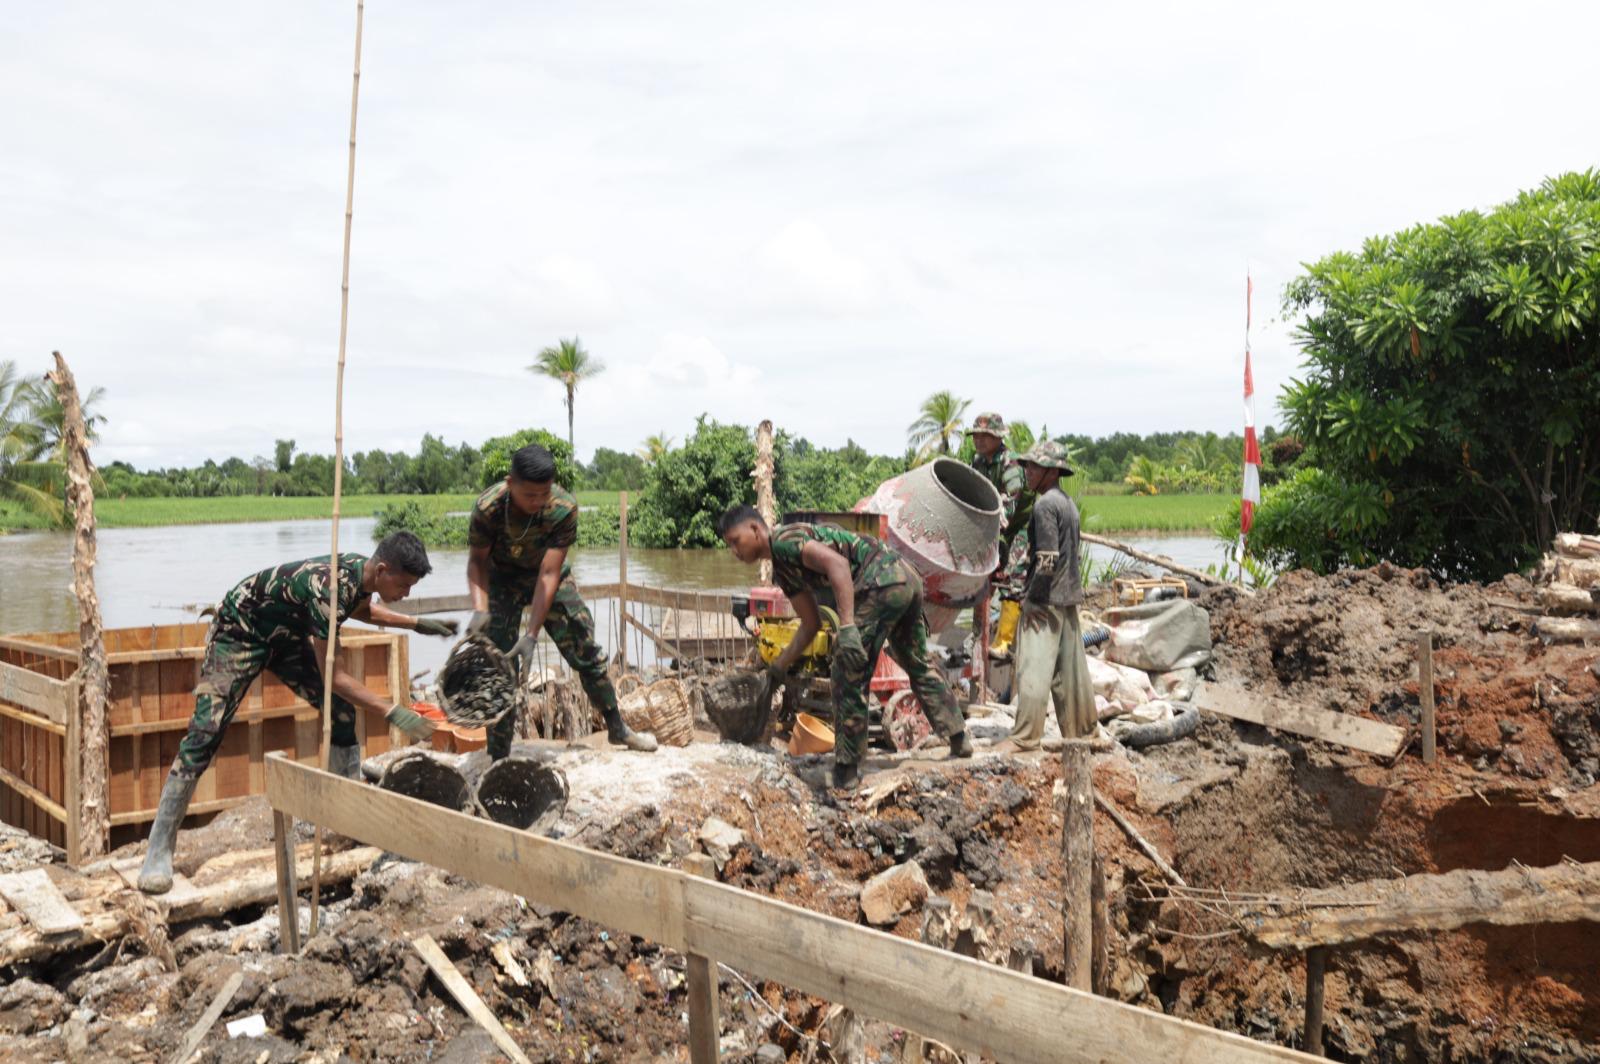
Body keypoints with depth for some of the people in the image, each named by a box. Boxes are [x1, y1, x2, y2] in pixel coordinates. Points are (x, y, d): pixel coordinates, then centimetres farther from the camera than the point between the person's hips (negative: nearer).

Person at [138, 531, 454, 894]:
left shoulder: (363, 573, -14)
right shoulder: (329, 586, -39)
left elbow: (358, 608, 14)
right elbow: (333, 675, -33)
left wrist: (415, 624, 5)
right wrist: (393, 713, -34)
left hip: (287, 632, 8)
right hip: (240, 629, -8)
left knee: (342, 712, -1)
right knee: (205, 733, -14)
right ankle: (159, 852, -7)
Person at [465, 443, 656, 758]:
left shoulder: (564, 508, -32)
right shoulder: (488, 507, -32)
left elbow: (548, 575, -30)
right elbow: (477, 560, -15)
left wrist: (532, 635, -33)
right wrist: (480, 608, -32)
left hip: (549, 576, 1)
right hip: (503, 578, -1)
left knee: (586, 653, 5)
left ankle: (618, 729, 24)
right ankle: (499, 758, 2)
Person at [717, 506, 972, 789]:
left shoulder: (783, 540, -6)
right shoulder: (782, 570, 24)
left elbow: (836, 563, -21)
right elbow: (811, 624, 29)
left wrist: (847, 627, -28)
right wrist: (778, 667, 28)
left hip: (881, 582, -11)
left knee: (850, 676, -2)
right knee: (918, 665, 25)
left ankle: (847, 770, 5)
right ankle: (960, 740, 36)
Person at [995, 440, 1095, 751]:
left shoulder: (1045, 504, -15)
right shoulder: (1068, 502, 15)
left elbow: (1047, 559, -21)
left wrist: (1032, 598, -14)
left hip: (1046, 600, -9)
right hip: (1069, 597, 9)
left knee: (1034, 668, -7)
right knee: (1071, 668, 13)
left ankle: (1024, 736, -5)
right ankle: (1081, 731, 20)